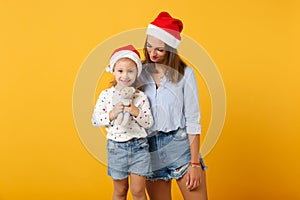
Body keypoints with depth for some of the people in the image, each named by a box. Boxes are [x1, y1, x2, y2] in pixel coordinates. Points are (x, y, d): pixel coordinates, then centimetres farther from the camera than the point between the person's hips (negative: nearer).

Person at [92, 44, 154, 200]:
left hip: (139, 147, 0)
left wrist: (135, 111, -17)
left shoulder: (140, 96, -1)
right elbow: (95, 120, -4)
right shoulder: (106, 95, -2)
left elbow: (149, 123, -1)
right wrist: (113, 113, -18)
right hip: (116, 147, 0)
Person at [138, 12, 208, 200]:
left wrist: (195, 163, -7)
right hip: (150, 152, 2)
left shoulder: (185, 73, -3)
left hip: (181, 146, -2)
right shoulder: (139, 72, 4)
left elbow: (192, 120, -4)